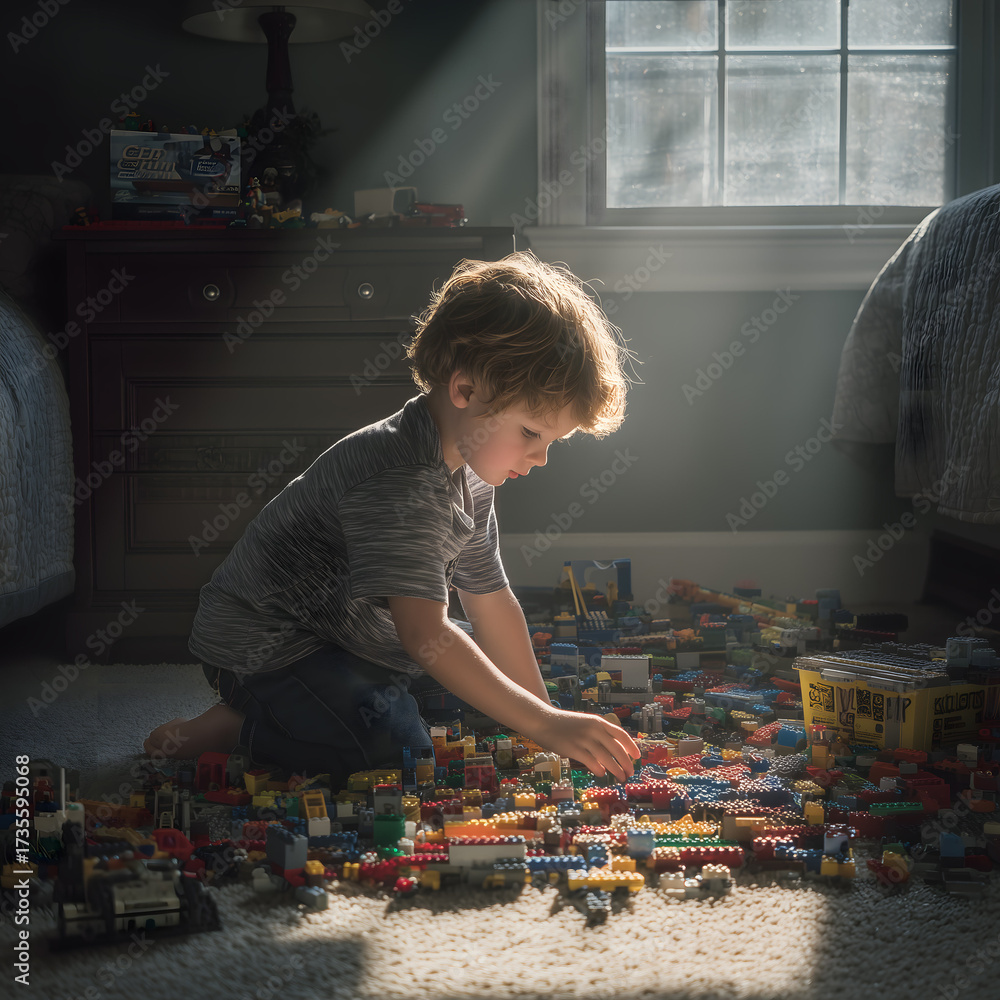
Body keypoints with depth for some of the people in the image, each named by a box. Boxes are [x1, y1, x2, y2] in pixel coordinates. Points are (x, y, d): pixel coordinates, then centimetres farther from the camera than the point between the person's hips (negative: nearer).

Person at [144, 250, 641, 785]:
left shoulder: (469, 475, 2)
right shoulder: (399, 483, -31)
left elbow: (491, 601, 9)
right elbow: (424, 634, -37)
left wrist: (544, 711, 4)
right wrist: (543, 724, -36)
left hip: (353, 634, 10)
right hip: (264, 640, -10)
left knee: (471, 692, 14)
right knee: (399, 747, -27)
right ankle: (234, 729, -8)